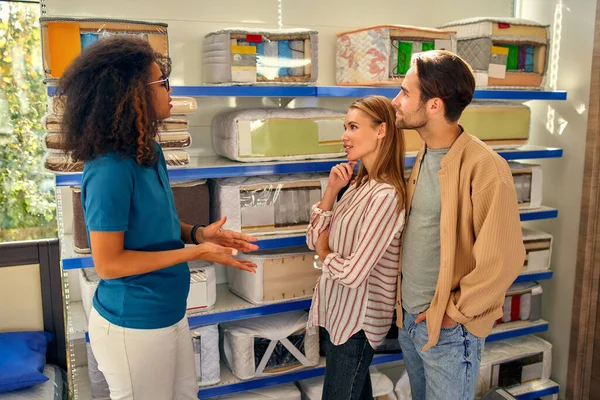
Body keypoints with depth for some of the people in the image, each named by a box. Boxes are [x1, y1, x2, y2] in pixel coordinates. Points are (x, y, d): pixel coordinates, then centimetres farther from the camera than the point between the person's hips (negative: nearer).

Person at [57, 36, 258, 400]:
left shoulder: (149, 151, 0)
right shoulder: (110, 170, -26)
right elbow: (109, 263, -23)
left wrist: (197, 233, -5)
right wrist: (196, 252, -22)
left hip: (169, 312, 8)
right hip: (134, 325, -8)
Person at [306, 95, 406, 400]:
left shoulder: (386, 195, -25)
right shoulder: (361, 185, 4)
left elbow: (352, 274, -27)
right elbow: (314, 240, 4)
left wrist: (324, 252, -6)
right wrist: (331, 189, -8)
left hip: (358, 320, -8)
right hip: (338, 310, 8)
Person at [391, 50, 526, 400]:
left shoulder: (483, 167, -22)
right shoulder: (425, 155, 4)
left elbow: (504, 259, -22)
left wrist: (453, 313, -13)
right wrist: (406, 304, 7)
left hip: (448, 330, -7)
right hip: (409, 318, 7)